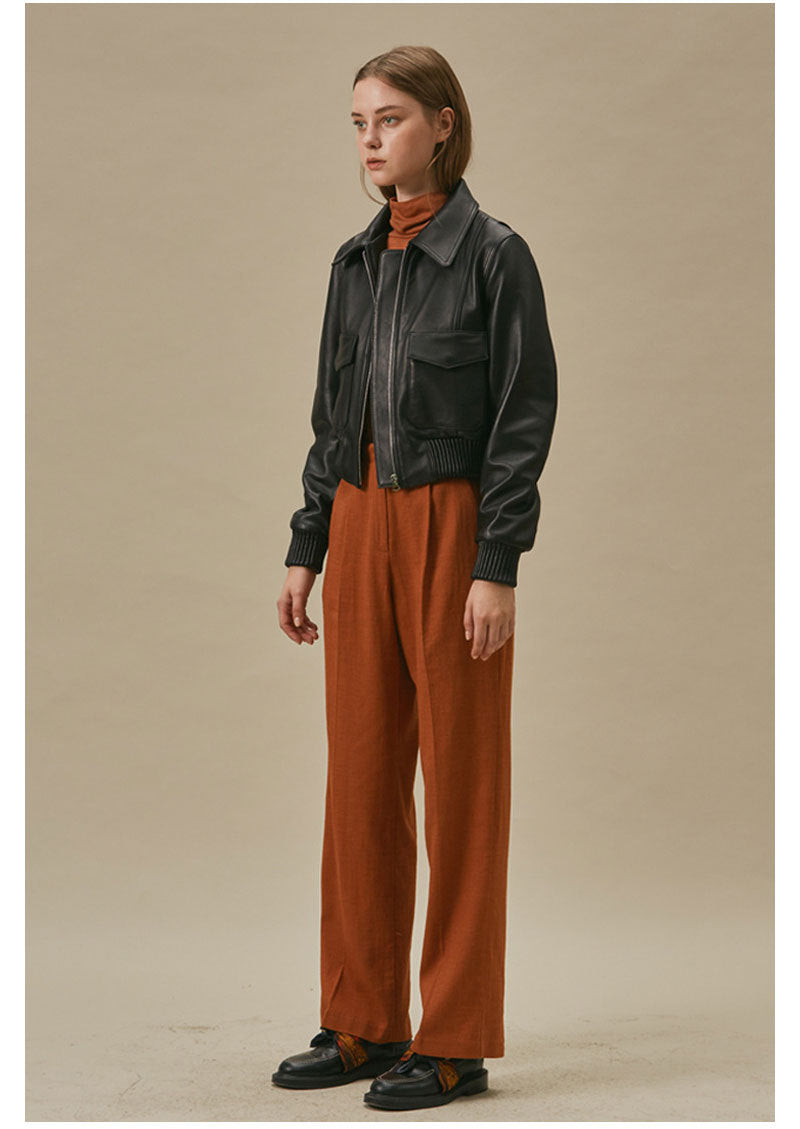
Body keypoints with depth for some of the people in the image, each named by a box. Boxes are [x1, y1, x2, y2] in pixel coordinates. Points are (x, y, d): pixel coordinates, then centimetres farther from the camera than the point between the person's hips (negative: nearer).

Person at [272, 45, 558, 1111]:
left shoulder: (493, 256, -7)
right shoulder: (357, 262, 12)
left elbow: (523, 420, -10)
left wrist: (498, 568, -16)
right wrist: (306, 549, 11)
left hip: (453, 527, -6)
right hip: (362, 524, 6)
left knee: (461, 780, 0)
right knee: (361, 776, 9)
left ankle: (456, 1042, 7)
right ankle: (363, 1024, 19)